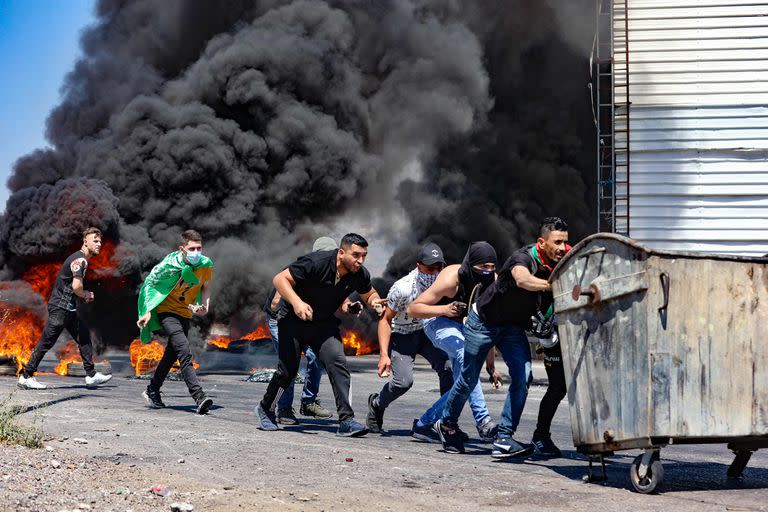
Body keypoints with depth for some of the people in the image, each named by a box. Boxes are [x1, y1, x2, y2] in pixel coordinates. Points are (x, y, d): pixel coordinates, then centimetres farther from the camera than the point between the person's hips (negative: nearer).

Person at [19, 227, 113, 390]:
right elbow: (76, 286, -27)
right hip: (60, 307, -10)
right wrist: (86, 295, -5)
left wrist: (84, 296, 12)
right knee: (47, 341, -6)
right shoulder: (80, 259, -16)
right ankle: (26, 376, 0)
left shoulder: (81, 260, 16)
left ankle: (91, 375, 14)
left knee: (84, 337, 11)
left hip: (69, 308, 10)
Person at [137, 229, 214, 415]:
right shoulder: (169, 264, -21)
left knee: (172, 354, 15)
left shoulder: (206, 264, -9)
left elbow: (206, 287, 9)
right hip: (166, 310, -6)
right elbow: (149, 283, -7)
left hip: (185, 313, 6)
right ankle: (199, 397, -30)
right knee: (185, 353, -22)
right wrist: (147, 312, -11)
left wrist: (204, 306, -9)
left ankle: (152, 391, 35)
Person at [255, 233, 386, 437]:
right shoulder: (316, 262, -27)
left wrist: (374, 301, -13)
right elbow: (280, 279, -23)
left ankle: (346, 420, -17)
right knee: (288, 369, -3)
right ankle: (265, 409, 25)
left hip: (325, 324, 4)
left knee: (337, 362, -17)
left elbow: (370, 293, 12)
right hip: (293, 321, -4)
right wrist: (296, 302, -38)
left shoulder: (360, 274, -11)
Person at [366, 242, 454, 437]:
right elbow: (385, 319, -20)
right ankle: (376, 404, 13)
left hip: (427, 332, 4)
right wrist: (384, 354, -26)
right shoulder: (403, 288, -29)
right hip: (401, 336, -4)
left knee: (449, 368, -19)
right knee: (404, 381, -20)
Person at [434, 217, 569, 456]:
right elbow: (523, 279, -54)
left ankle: (504, 439, -8)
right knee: (469, 379, 9)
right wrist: (553, 285, -71)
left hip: (513, 326, 5)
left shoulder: (559, 265, -14)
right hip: (483, 321, -5)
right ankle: (446, 423, 35)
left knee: (523, 376, -16)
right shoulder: (523, 257, -33)